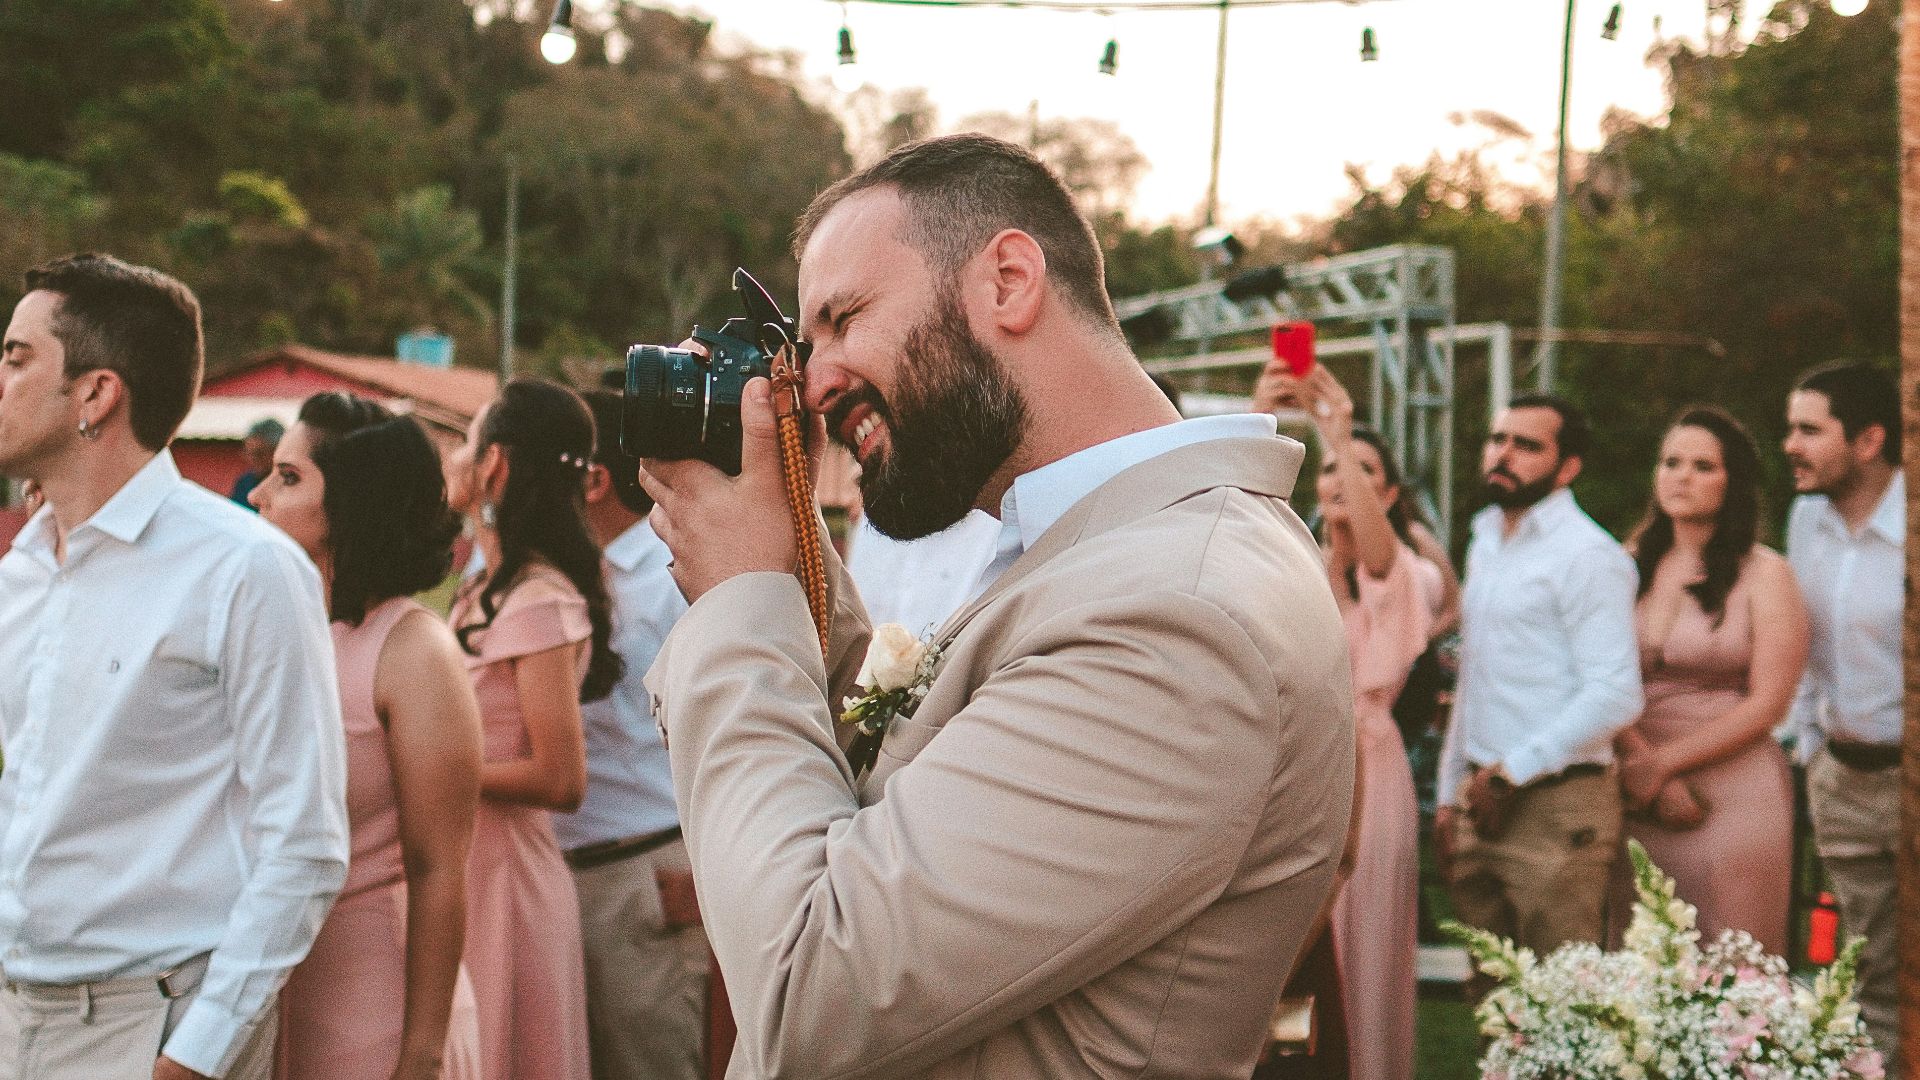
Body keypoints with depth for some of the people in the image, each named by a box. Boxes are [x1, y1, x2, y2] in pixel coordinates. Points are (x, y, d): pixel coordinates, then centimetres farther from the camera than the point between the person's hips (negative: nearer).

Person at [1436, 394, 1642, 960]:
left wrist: (1513, 772, -15)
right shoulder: (1485, 546, 16)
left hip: (1555, 805, -8)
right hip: (1481, 803, 8)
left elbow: (1615, 695, -18)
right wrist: (1449, 795, 17)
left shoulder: (1587, 555, -9)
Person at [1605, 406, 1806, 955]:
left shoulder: (1764, 573, 0)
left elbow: (1766, 704, -6)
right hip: (1639, 799, 3)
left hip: (1734, 795, -3)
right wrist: (1648, 773, -11)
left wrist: (1663, 764, -8)